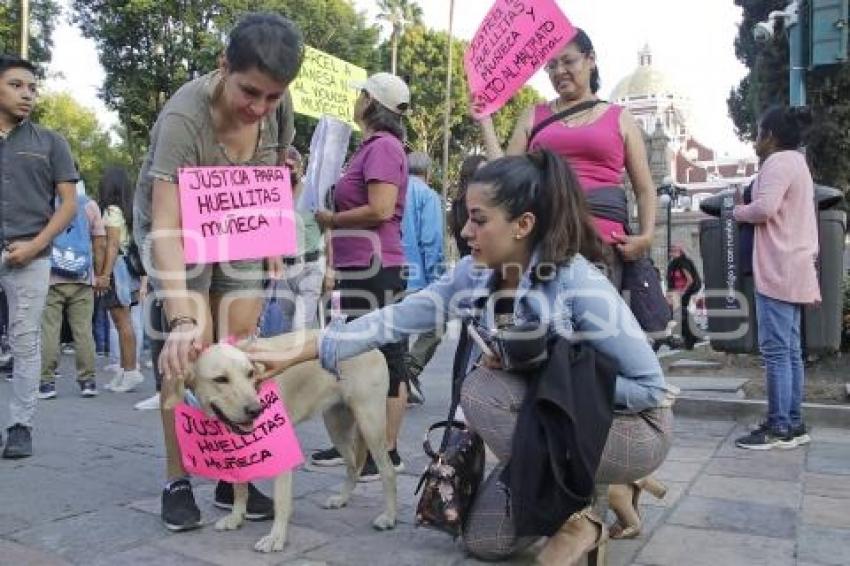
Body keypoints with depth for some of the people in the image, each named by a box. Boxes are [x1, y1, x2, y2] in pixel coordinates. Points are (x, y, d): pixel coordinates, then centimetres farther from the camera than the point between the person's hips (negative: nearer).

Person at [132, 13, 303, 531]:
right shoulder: (184, 117, -34)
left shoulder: (278, 107, -17)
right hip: (178, 227, -4)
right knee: (192, 351, -15)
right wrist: (182, 320, -50)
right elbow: (166, 229, -40)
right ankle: (177, 483, 0)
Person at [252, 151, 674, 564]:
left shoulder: (581, 287, -30)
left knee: (482, 390, -27)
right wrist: (296, 355, -14)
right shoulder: (477, 274, -11)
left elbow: (651, 388, -23)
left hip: (634, 427, -6)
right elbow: (398, 318, -11)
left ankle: (576, 514, -8)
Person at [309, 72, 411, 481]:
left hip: (375, 269, -10)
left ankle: (388, 451, 7)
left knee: (385, 359, -2)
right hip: (360, 269, 10)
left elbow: (381, 210, -20)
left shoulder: (383, 146, -10)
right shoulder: (371, 147, 18)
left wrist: (330, 219, -9)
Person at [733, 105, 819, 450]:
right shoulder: (797, 163, 25)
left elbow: (764, 208, -21)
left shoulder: (778, 162, -8)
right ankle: (793, 424, 13)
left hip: (779, 270, -11)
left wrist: (737, 212, -2)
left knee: (775, 350, -10)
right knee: (790, 350, 9)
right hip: (793, 270, 11)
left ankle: (779, 428, -7)